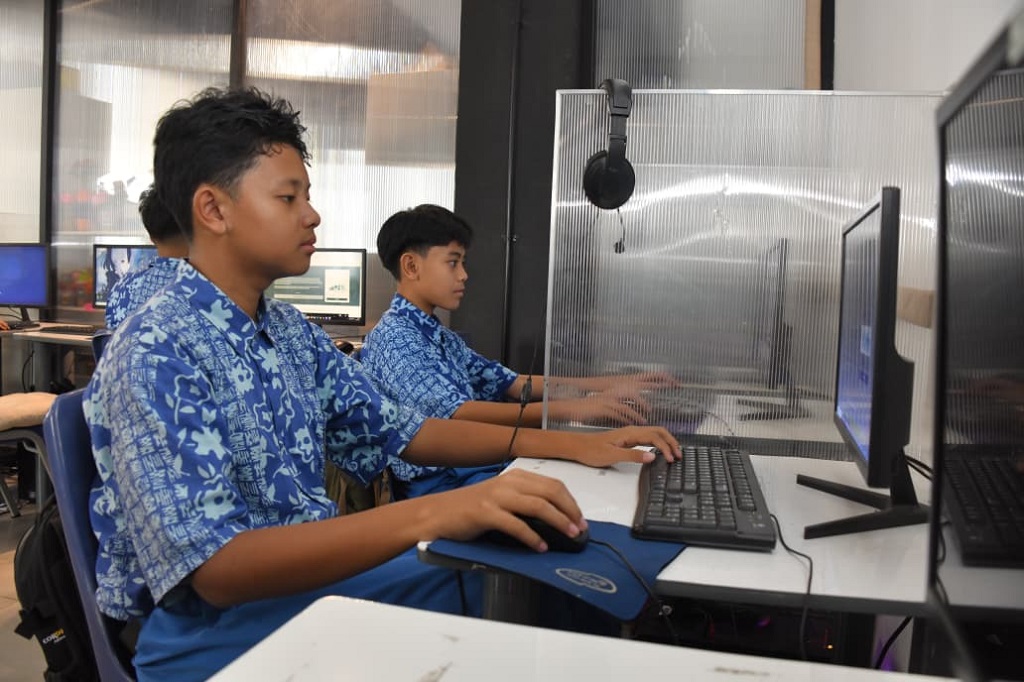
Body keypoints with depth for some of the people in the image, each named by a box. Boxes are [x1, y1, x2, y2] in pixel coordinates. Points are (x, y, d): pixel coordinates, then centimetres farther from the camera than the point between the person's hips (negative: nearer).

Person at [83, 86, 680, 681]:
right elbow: (215, 567, -30)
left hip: (314, 576, 7)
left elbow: (401, 432, 6)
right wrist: (428, 516, -42)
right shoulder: (155, 356, -21)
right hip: (213, 627, -7)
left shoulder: (292, 331, 3)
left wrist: (568, 444, -4)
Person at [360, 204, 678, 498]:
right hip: (438, 486, -8)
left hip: (476, 466, 9)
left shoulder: (442, 336, 17)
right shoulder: (393, 338, -13)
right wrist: (571, 409, -33)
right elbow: (458, 414, -26)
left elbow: (516, 385, 13)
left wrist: (613, 384, 4)